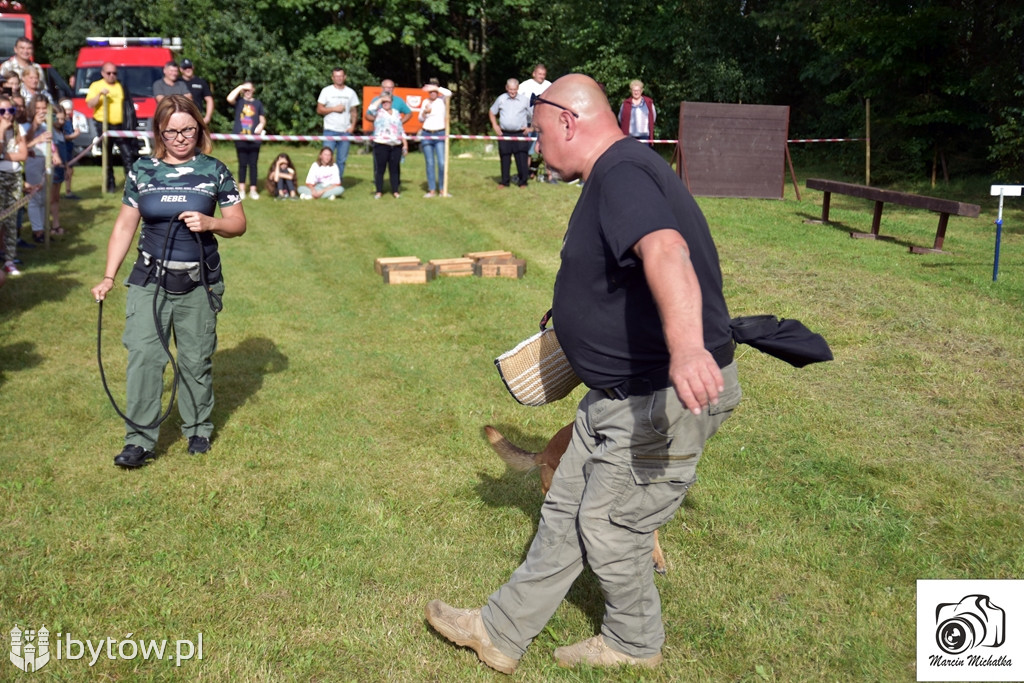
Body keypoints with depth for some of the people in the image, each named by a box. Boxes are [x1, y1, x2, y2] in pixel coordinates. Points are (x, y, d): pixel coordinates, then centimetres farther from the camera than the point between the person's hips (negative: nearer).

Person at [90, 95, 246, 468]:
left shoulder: (214, 171, 1)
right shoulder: (142, 171, 3)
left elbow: (238, 223, 4)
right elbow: (124, 227, 7)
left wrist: (211, 222, -17)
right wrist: (109, 276, 2)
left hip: (199, 283, 0)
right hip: (150, 280, 1)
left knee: (196, 359, 8)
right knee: (143, 356, -8)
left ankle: (198, 428, 27)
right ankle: (139, 440, -1)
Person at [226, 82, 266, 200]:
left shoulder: (258, 103, 10)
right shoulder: (239, 101, 6)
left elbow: (263, 120, 13)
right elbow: (230, 98, -15)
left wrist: (261, 125, -9)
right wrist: (240, 87, -8)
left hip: (254, 138, 1)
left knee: (253, 164, 3)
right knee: (242, 164, 4)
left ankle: (253, 190, 8)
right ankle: (241, 189, 10)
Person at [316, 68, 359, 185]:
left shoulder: (350, 92, 11)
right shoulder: (326, 91, 5)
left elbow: (353, 111, 12)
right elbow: (319, 110, 1)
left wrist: (353, 125, -3)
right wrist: (334, 109, -10)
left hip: (346, 131, 2)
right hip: (330, 131, -2)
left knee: (342, 160, 4)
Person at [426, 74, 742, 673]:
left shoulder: (622, 174, -22)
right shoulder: (614, 174, 13)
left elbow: (665, 251, -43)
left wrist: (687, 346, -60)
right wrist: (575, 321, 42)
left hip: (669, 396, -10)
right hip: (618, 393, 10)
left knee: (609, 528, 6)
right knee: (565, 512, 16)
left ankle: (635, 644, 31)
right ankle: (503, 631, 30)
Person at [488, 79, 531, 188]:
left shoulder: (524, 100, 2)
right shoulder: (501, 99, 6)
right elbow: (492, 112, 20)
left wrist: (530, 127, 4)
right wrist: (495, 125, 11)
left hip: (520, 134, -2)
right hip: (504, 134, 2)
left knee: (521, 158, -5)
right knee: (505, 158, 5)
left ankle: (523, 181, 4)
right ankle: (505, 181, 14)